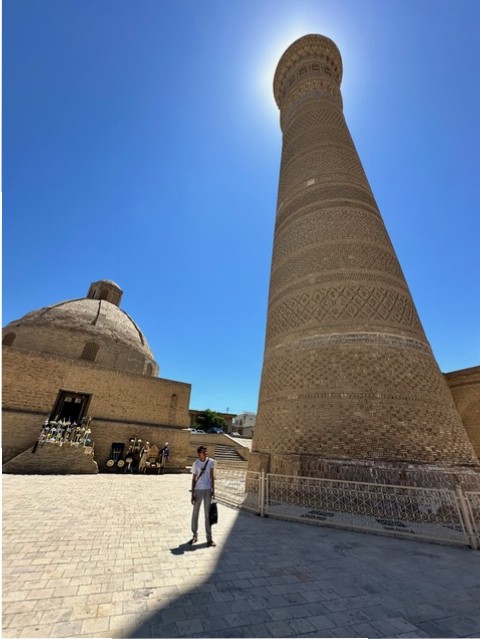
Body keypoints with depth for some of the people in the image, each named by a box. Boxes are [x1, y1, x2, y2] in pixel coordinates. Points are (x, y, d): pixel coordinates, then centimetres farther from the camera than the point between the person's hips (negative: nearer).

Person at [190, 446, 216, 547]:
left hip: (208, 490, 0)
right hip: (198, 490, 0)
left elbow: (212, 476, -1)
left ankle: (209, 538, 19)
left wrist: (213, 490, -5)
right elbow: (193, 479, -1)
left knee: (208, 514, 7)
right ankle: (195, 535, 29)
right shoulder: (196, 464, -6)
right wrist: (192, 494, -1)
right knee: (195, 513, 10)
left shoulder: (211, 462, -5)